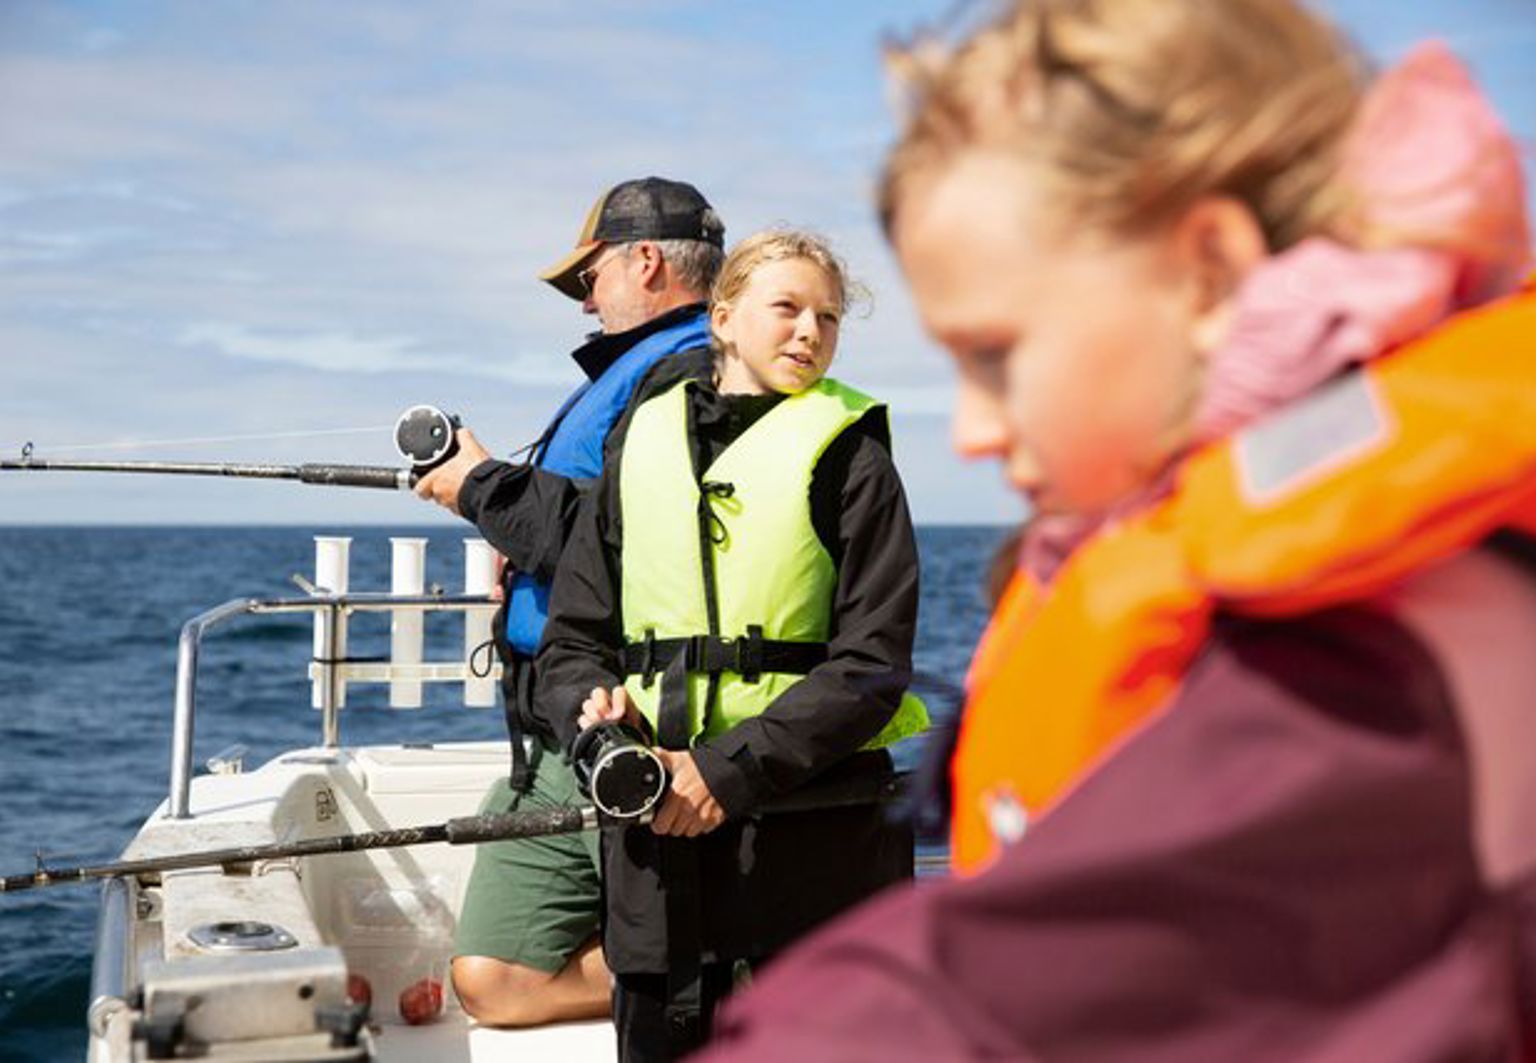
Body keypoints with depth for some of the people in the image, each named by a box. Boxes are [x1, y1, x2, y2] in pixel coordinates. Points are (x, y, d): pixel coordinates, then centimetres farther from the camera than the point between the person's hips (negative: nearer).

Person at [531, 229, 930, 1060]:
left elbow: (870, 665, -7)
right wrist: (594, 710, -9)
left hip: (813, 836, -3)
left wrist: (729, 771, -15)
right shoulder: (643, 444, 11)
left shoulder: (848, 455, 0)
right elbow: (571, 639, 13)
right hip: (656, 835, 3)